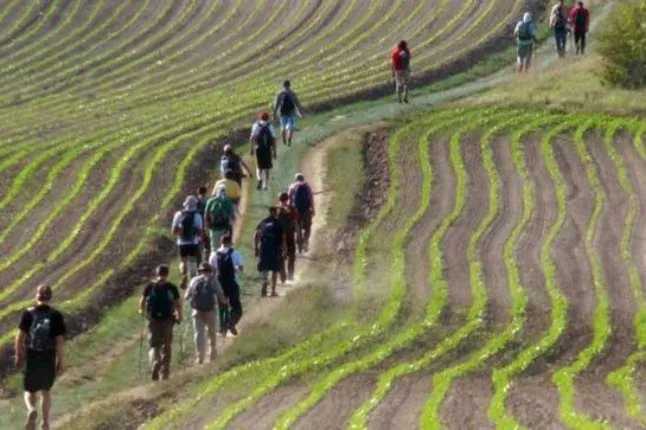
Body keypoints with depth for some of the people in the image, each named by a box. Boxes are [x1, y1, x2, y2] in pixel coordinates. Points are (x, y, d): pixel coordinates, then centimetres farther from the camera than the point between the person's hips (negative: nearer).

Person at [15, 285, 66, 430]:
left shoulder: (28, 314, -8)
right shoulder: (56, 316, -9)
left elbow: (20, 337, -8)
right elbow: (59, 341, -9)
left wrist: (18, 355, 6)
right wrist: (61, 362, -1)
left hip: (31, 359, -1)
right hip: (49, 360, 1)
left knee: (30, 392, 13)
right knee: (46, 391, 21)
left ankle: (31, 410, -18)